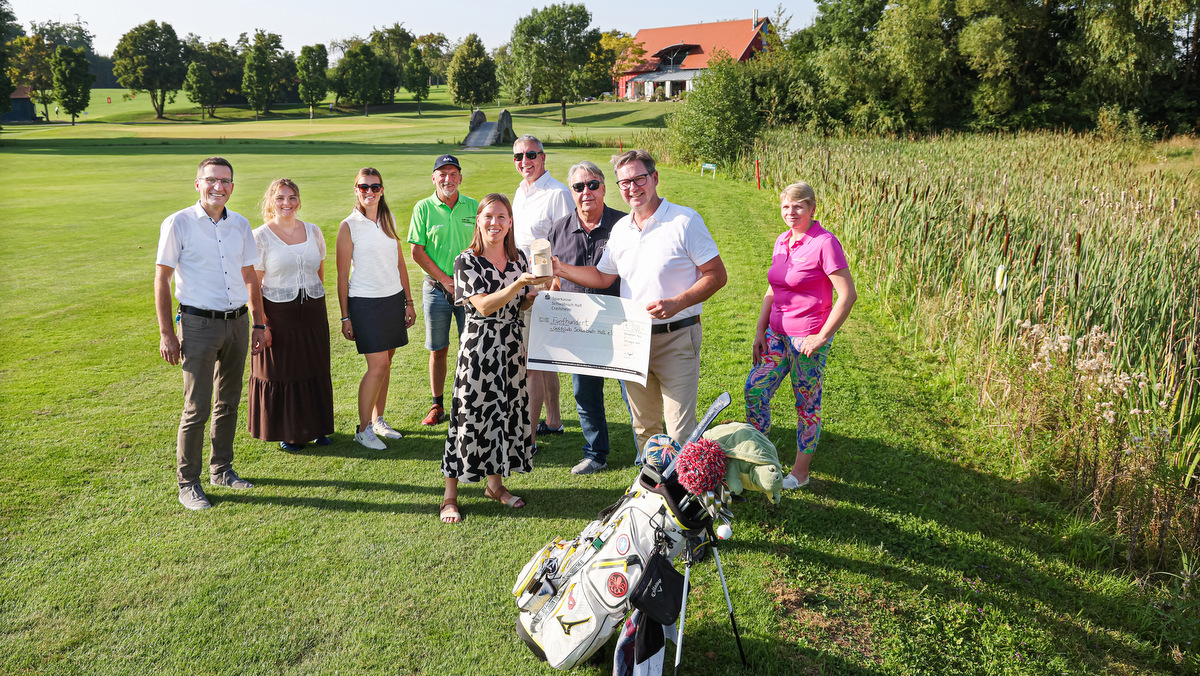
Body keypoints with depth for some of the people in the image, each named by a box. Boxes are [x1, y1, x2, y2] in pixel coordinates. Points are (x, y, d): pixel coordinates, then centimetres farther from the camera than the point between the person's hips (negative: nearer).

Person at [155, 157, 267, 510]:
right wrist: (166, 333, -9)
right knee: (197, 408, -3)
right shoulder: (178, 224, -6)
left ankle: (222, 468, 28)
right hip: (199, 325, -5)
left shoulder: (240, 225, 8)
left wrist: (259, 323, 12)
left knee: (229, 401, 13)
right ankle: (187, 483, 9)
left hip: (237, 322, 5)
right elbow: (161, 279, -5)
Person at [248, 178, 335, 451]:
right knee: (281, 374, 5)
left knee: (315, 371, 11)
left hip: (313, 313, 4)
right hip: (277, 314, -4)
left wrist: (317, 303, 11)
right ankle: (287, 432, 20)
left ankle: (316, 427, 26)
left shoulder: (313, 232, 6)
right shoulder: (260, 237, -6)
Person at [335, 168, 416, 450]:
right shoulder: (349, 226, -6)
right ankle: (363, 429, 3)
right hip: (365, 302, -5)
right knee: (378, 365, -9)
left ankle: (378, 420, 22)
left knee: (385, 362, 9)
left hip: (394, 299, 5)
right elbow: (343, 275, -5)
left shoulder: (388, 220, 10)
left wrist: (408, 301, 12)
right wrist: (345, 316, -6)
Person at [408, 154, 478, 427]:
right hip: (436, 288, -1)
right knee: (438, 350, 6)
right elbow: (417, 252, -2)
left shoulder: (473, 207, 4)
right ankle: (437, 406, 18)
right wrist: (446, 280, -10)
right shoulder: (424, 208, 0)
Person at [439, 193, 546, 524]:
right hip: (478, 346, -5)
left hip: (511, 347, 5)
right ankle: (450, 496, 11)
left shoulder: (519, 258, 6)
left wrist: (538, 289, -7)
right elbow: (484, 305, -18)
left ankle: (495, 484, 30)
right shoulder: (467, 261, -8)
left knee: (506, 413, 12)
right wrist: (518, 284, -29)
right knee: (469, 416, -1)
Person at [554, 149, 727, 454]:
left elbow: (717, 275, -10)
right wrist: (559, 268, 9)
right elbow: (602, 277, 20)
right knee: (643, 425, 17)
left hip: (676, 339, -6)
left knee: (681, 431, -5)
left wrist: (676, 303, -22)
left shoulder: (684, 221, -9)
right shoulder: (620, 228, 10)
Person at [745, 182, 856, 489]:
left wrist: (822, 337, -16)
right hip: (777, 334, 7)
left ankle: (801, 470, 22)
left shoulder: (825, 243, -15)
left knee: (807, 405, 6)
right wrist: (760, 331, 8)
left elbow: (848, 295, -16)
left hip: (808, 339, -7)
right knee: (754, 391, 3)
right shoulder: (782, 241, 8)